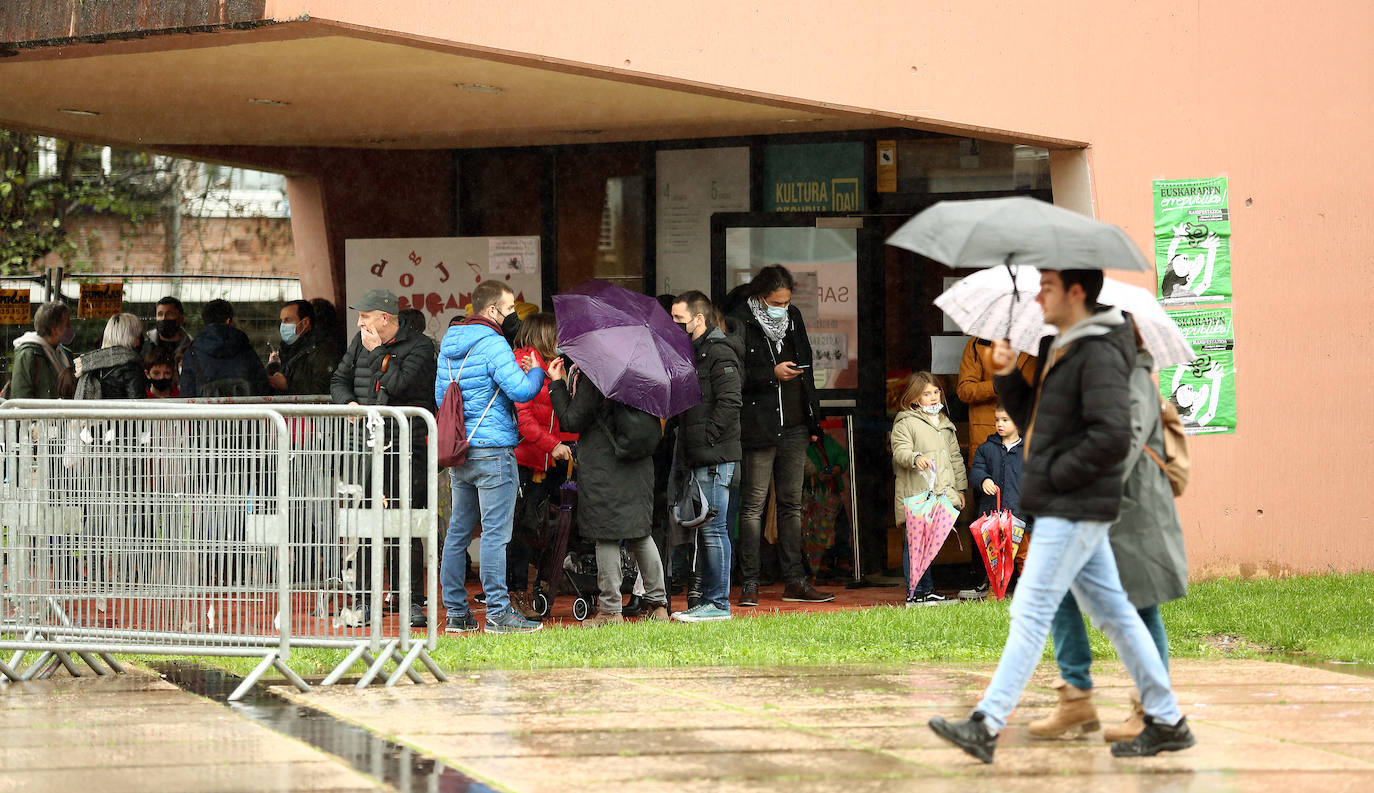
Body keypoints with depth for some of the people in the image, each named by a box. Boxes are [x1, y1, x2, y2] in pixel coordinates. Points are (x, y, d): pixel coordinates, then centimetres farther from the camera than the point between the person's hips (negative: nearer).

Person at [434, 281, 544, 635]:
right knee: (495, 532, -6)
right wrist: (537, 372, 0)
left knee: (458, 531, 11)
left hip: (457, 453, 8)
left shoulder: (449, 345, 13)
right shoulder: (492, 344, -12)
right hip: (493, 448, -8)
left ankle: (456, 612, 15)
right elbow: (521, 391, -21)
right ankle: (498, 612, -6)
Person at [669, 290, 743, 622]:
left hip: (715, 456, -10)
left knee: (712, 528, -8)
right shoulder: (691, 352, 19)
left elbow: (729, 402, -18)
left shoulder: (719, 352, -10)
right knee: (703, 529, 11)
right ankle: (708, 599, 16)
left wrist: (707, 439, -18)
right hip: (698, 457, 10)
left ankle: (718, 603, -5)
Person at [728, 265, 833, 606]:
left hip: (794, 427, 6)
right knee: (754, 504, -4)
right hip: (758, 428, -6)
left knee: (792, 504, 8)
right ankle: (750, 582, -1)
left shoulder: (793, 317, 13)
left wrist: (813, 421, 17)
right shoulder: (741, 322, -7)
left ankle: (794, 581, 12)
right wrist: (772, 374, -17)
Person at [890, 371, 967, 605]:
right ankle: (915, 593, -5)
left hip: (942, 495, 6)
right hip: (915, 496, -6)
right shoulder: (905, 423, 0)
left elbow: (955, 458, 26)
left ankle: (927, 591, 11)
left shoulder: (945, 424, 21)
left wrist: (959, 488, 23)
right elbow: (900, 452, -11)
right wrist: (915, 458, -31)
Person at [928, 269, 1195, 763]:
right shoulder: (1058, 348, 15)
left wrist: (1055, 475, -17)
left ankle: (986, 726, -10)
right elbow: (1032, 420, 23)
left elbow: (1112, 439, -25)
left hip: (1075, 510, -10)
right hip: (1061, 506, 10)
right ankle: (1167, 722, 15)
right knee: (1111, 611, 11)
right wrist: (1007, 375, 7)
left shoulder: (1100, 355, -16)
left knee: (1030, 612, -10)